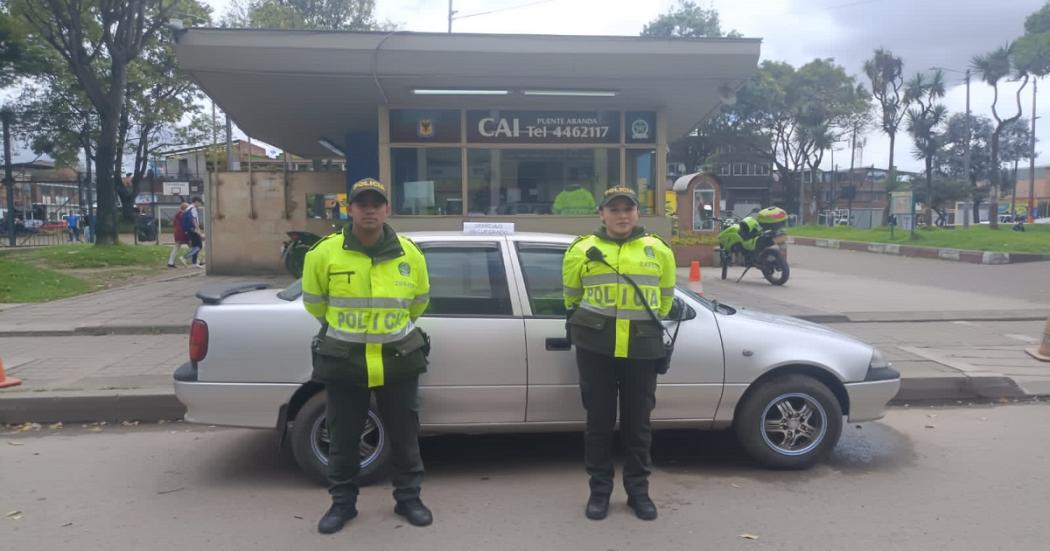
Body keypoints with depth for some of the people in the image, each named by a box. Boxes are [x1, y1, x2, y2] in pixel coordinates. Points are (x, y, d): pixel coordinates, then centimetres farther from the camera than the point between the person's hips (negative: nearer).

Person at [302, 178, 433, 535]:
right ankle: (342, 502, 28)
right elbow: (313, 301, 9)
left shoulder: (409, 254, -3)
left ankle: (408, 497, 28)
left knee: (404, 434, 10)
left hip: (398, 359, 1)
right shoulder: (325, 253, -9)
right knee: (343, 438, 9)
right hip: (343, 361, -1)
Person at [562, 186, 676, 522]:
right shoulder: (583, 250, 1)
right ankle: (600, 489, 20)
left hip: (642, 348, 1)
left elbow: (665, 297, 19)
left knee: (638, 421, 9)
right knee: (599, 419, 6)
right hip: (595, 347, -1)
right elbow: (572, 296, 15)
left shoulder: (658, 250, 6)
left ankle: (638, 489, 23)